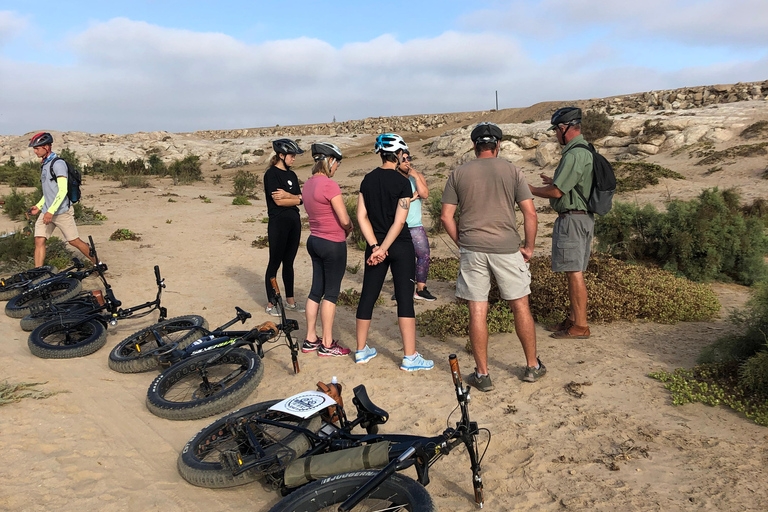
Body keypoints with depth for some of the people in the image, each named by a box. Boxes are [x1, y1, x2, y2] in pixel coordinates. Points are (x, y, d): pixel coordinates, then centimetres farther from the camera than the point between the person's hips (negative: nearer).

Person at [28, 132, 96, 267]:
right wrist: (38, 206, 15)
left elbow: (63, 190, -21)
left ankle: (97, 263, 18)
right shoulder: (44, 165, 16)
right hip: (47, 211, 8)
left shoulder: (58, 163, -13)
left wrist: (51, 211, -25)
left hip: (62, 211, -8)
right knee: (39, 241, -3)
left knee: (74, 241, 1)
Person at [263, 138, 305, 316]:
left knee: (289, 262, 13)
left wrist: (287, 195, -13)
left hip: (294, 221, 7)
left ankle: (290, 301, 21)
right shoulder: (271, 173, -8)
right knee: (275, 263, 0)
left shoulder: (292, 175, 14)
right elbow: (278, 201, -16)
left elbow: (300, 200, 5)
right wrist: (296, 198, -3)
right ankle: (271, 304, 9)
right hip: (278, 222, -7)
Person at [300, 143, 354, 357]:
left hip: (314, 241, 8)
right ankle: (327, 344, 11)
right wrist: (349, 228, 3)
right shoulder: (329, 185, -19)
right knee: (331, 293, 2)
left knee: (316, 291, 14)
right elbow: (344, 220, -19)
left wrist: (342, 229, 6)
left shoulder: (308, 184, 7)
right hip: (333, 244, -8)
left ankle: (310, 339, 23)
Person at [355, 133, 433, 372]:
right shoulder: (402, 182, -10)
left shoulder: (368, 180, 4)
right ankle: (410, 357, 4)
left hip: (376, 245, 5)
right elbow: (399, 221, -17)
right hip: (400, 245, -5)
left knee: (367, 296, 11)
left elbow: (362, 216, 0)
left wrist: (375, 247, -4)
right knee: (405, 298, 0)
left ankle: (361, 350, 22)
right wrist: (383, 249, -13)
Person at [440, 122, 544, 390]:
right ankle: (533, 366, 24)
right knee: (520, 305, 12)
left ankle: (482, 374, 12)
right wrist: (529, 247, 8)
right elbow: (530, 213, -1)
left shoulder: (459, 174, 5)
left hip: (472, 249, 0)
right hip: (506, 248, 0)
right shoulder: (511, 171, 3)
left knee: (477, 311, 4)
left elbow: (446, 216, 3)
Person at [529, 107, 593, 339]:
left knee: (574, 273, -4)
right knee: (574, 272, 16)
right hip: (583, 217, 11)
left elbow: (557, 192, -19)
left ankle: (580, 326, 3)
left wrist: (529, 190, -5)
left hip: (572, 219, -11)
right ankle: (572, 319, 25)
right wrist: (554, 181, 27)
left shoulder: (574, 155, -18)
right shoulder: (585, 150, 15)